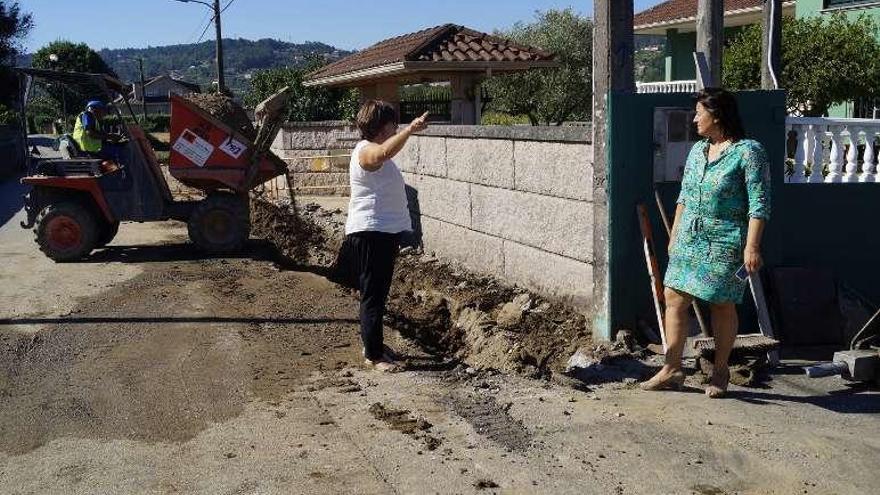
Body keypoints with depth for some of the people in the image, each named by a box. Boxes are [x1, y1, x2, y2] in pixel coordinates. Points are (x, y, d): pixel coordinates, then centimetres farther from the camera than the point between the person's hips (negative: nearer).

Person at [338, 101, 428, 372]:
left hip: (384, 232, 11)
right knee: (373, 296, -5)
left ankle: (373, 345, 30)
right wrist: (410, 129, -51)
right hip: (371, 233, -11)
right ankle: (374, 355, 1)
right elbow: (385, 152, -42)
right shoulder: (366, 151, -19)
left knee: (377, 294, 19)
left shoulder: (374, 151, 15)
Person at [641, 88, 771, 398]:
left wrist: (752, 246, -19)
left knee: (722, 305, 4)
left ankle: (720, 371, 21)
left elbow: (759, 204, -13)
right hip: (689, 238, 6)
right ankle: (672, 370, 10)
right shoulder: (697, 150, 11)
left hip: (725, 243, -6)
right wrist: (674, 234, 18)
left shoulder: (749, 151, -10)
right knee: (674, 298, 2)